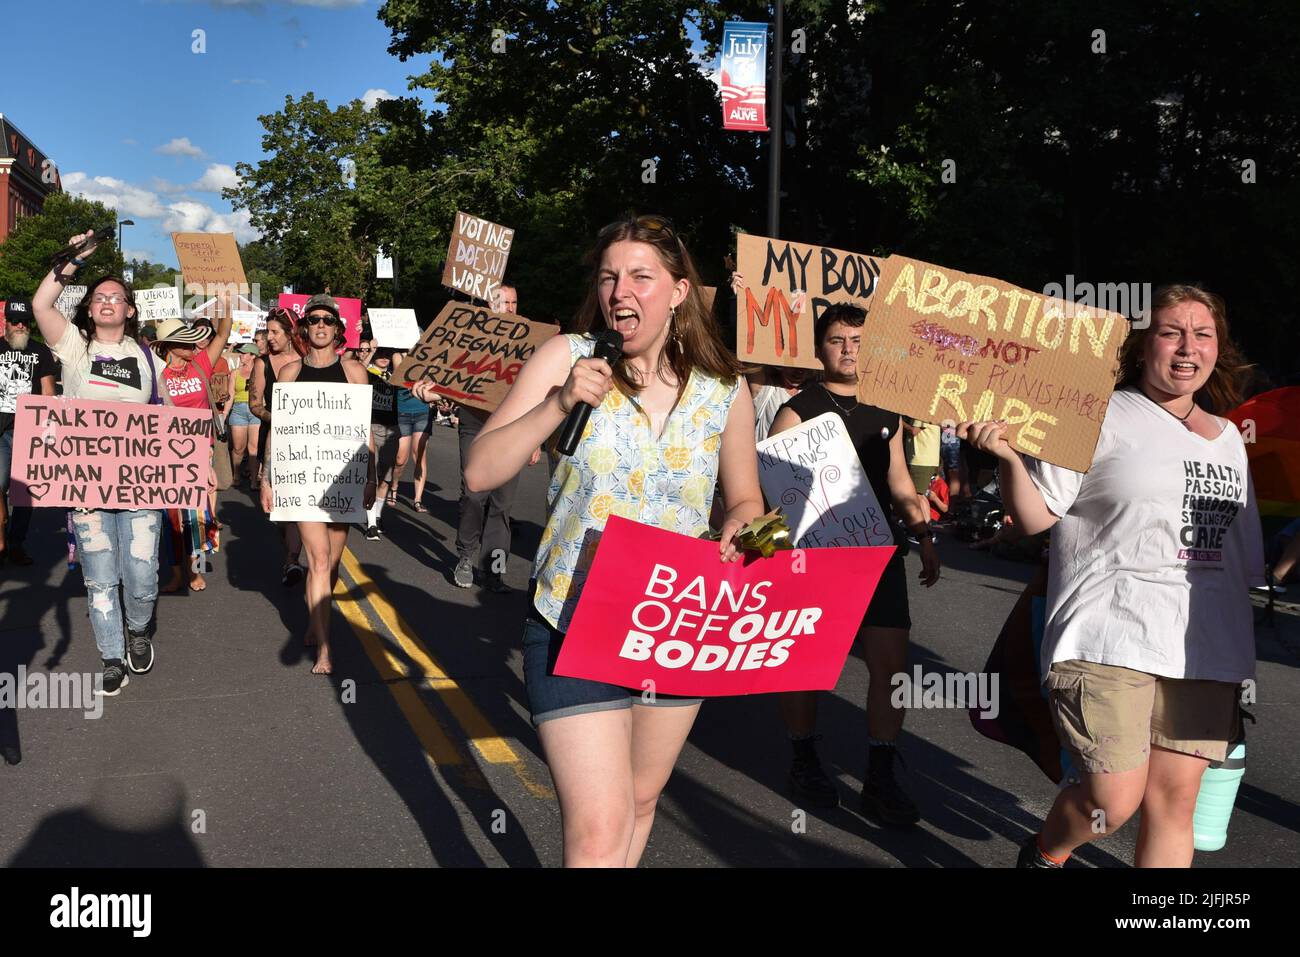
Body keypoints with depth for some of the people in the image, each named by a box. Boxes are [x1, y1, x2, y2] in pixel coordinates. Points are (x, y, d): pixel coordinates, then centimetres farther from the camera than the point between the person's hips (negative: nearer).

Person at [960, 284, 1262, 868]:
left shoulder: (1228, 436, 17)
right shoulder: (1101, 418, -2)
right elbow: (1036, 515, -6)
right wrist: (1007, 458, -21)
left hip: (1205, 647, 6)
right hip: (1110, 639, -6)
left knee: (1175, 799, 5)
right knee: (1114, 801, -9)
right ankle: (1043, 855, 24)